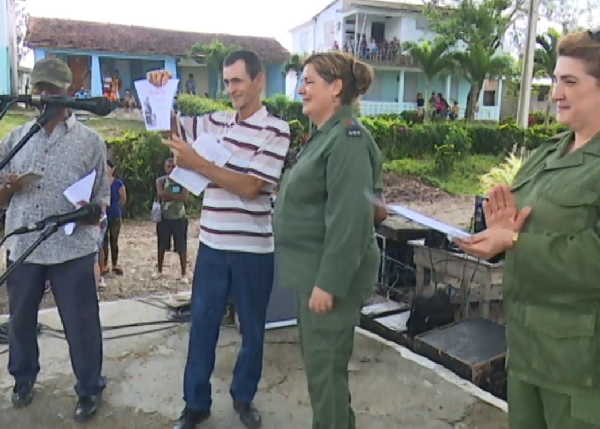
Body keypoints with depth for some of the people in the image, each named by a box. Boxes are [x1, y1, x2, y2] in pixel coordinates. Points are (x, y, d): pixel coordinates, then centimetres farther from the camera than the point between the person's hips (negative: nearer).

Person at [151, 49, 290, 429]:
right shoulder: (214, 122, 5)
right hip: (212, 245, 4)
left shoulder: (276, 130, -9)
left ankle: (244, 397, 32)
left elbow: (249, 187, -18)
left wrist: (196, 163, -21)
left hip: (252, 249, -3)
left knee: (252, 328, 12)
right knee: (202, 325, 10)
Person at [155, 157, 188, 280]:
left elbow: (184, 197, -16)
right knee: (162, 246, 12)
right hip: (164, 218, 2)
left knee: (181, 247, -1)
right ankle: (159, 271, 28)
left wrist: (168, 196, -14)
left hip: (179, 218, -2)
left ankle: (183, 274, 6)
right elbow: (161, 194, -16)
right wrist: (176, 196, -14)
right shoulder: (161, 180, 2)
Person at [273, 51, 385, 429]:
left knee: (326, 367, 4)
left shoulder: (347, 138, -18)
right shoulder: (327, 135, 13)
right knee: (317, 361, 21)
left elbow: (349, 217, -25)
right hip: (314, 270, 10)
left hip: (331, 275, -10)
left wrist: (329, 283, -24)